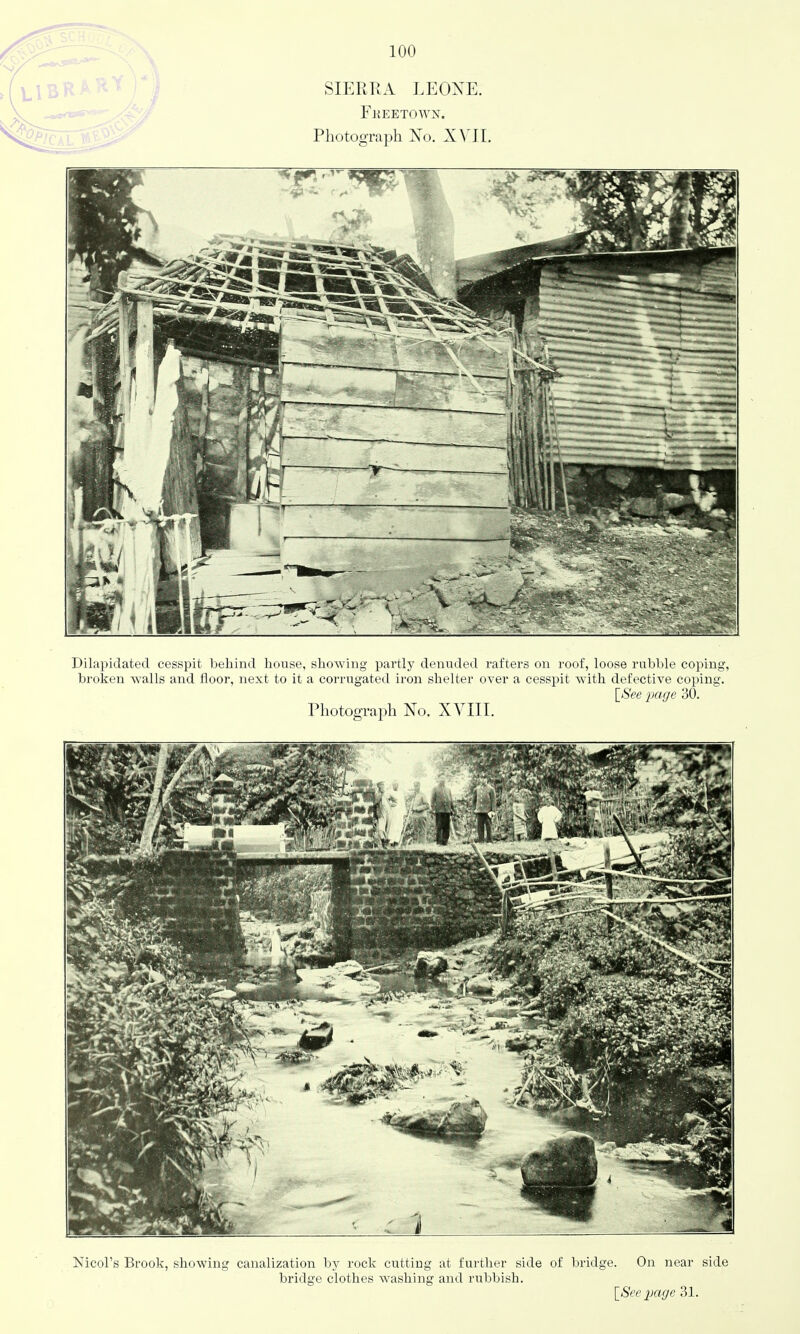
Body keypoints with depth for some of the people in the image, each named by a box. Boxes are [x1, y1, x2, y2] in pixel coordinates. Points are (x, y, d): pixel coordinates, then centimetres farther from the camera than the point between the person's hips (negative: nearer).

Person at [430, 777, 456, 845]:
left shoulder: (448, 789, 17)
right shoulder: (435, 789, 6)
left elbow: (451, 801, 19)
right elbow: (432, 801, 1)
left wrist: (452, 812, 14)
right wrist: (433, 811, -8)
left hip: (447, 811, 4)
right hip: (439, 811, -4)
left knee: (446, 827, 2)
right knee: (439, 827, -5)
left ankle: (445, 841, 7)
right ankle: (439, 841, -2)